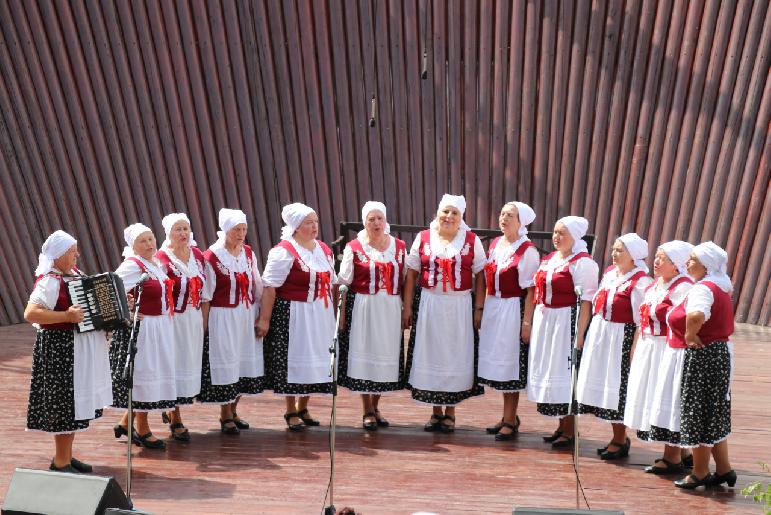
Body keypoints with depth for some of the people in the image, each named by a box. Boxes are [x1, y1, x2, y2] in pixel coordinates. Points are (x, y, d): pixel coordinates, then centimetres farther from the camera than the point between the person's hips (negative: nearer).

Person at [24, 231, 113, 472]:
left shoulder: (74, 274, 10)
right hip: (61, 350, -9)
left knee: (74, 403, 16)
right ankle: (61, 463, 13)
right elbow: (30, 313, -26)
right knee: (66, 404, -1)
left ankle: (66, 456, 29)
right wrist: (67, 316, -30)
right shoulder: (50, 281, -16)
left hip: (79, 350, 9)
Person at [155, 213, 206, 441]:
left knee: (189, 363, 14)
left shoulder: (197, 254, 6)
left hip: (194, 319, 6)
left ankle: (170, 411, 35)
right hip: (173, 320, -6)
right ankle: (175, 421, 13)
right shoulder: (162, 258, -12)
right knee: (174, 365, 1)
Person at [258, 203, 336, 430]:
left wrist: (333, 315, 14)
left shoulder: (324, 249, 9)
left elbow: (331, 283, 15)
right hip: (293, 315, -7)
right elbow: (270, 287, -16)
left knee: (315, 360, 12)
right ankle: (291, 412, 18)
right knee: (293, 360, 1)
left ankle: (303, 408, 28)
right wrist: (264, 319, -18)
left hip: (321, 315, 7)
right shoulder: (283, 251, -12)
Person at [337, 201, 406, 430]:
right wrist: (342, 313, -7)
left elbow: (404, 280, 11)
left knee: (386, 356, 8)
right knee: (364, 354, 1)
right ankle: (367, 411, 15)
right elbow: (344, 282, -3)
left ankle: (376, 407, 25)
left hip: (391, 309, 3)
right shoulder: (354, 247, -2)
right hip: (363, 308, -3)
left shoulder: (399, 246, 7)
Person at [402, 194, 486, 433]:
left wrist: (479, 309, -5)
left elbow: (480, 276, 1)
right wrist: (407, 307, -1)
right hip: (429, 306, 1)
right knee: (430, 356, 6)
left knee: (456, 356, 5)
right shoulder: (423, 238, 3)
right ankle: (436, 411, 22)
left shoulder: (472, 241, 2)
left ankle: (450, 412, 21)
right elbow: (411, 274, 3)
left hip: (460, 307, -1)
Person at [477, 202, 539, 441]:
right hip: (492, 307, 7)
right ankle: (509, 416, 27)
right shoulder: (495, 244, 10)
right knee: (498, 362, 12)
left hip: (514, 309, -7)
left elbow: (530, 289, -12)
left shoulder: (527, 250, -10)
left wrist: (526, 321, -15)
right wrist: (483, 310, 11)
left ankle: (510, 421, 14)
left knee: (510, 363, 1)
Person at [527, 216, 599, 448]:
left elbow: (586, 300, -17)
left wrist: (580, 333, -22)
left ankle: (569, 431, 11)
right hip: (544, 321, 8)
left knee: (565, 372, -2)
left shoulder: (582, 262, -12)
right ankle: (561, 426, 26)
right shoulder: (549, 259, 13)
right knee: (547, 371, 12)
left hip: (567, 322, -8)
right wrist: (534, 323, 13)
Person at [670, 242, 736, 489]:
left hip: (702, 356, -10)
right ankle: (724, 470, 27)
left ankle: (700, 474, 16)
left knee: (699, 415, 3)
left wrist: (690, 335, -23)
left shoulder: (702, 288, -20)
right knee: (714, 414, 18)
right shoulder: (721, 287, 12)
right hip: (720, 352, 10)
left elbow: (696, 315, -41)